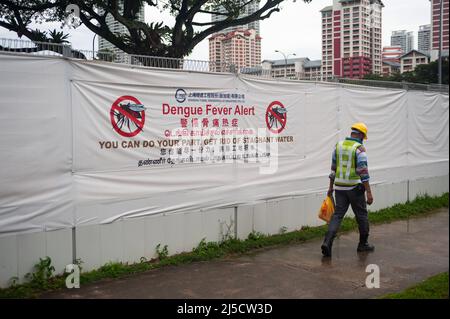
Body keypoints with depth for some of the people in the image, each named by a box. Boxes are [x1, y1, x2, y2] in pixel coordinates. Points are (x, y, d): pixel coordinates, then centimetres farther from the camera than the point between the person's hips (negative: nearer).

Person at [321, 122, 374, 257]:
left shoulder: (338, 145, 6)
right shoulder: (359, 149, -11)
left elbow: (333, 168, 11)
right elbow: (363, 172, -17)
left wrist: (331, 187, 17)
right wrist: (369, 192, -15)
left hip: (340, 187, 5)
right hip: (355, 188, -4)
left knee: (337, 215, 4)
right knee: (361, 215, 13)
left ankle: (327, 242, -13)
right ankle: (363, 244, 24)